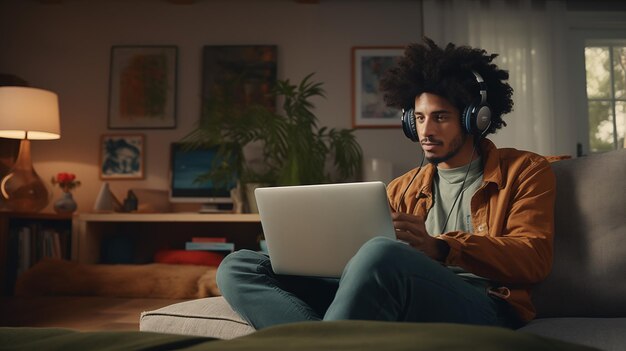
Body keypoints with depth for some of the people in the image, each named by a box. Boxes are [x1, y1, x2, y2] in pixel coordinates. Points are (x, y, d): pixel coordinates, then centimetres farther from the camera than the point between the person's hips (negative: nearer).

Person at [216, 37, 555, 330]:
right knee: (238, 267, -9)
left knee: (380, 253, -40)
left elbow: (534, 257, -3)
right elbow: (362, 242, 20)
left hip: (484, 311, -5)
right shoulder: (405, 187, 28)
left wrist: (440, 248, -20)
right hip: (401, 309, 6)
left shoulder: (525, 171, 14)